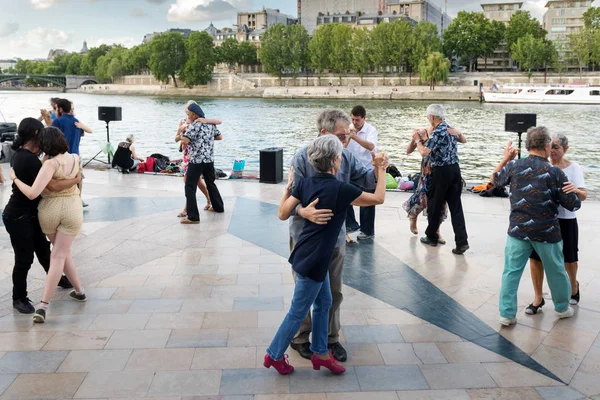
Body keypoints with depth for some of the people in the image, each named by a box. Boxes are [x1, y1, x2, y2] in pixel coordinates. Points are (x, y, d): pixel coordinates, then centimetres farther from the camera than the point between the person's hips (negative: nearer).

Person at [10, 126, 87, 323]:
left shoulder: (50, 163, -20)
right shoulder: (75, 159, -3)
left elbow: (32, 193, -27)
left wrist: (15, 178, -12)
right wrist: (51, 128, 17)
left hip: (49, 209, -2)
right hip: (72, 209, 2)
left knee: (61, 252, 20)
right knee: (59, 256, 1)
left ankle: (79, 290, 29)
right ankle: (43, 304, -2)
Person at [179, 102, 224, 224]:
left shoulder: (194, 125, -12)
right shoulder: (210, 123, 10)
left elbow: (185, 141, -19)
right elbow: (219, 137, 19)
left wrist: (182, 131, -2)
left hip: (196, 160, -7)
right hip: (209, 159, 7)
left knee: (190, 187, -3)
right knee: (211, 183, 24)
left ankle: (193, 217, -8)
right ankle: (218, 207, 36)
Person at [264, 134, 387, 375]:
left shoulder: (305, 184, -3)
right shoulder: (341, 190, -21)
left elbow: (282, 215, 4)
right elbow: (379, 198, -8)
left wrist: (289, 187, 15)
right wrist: (381, 171, 7)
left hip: (306, 254, 8)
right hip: (313, 259, -8)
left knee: (324, 303, 20)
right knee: (298, 311, 8)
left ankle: (320, 353, 31)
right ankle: (274, 355, 22)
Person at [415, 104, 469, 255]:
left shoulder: (437, 133, -15)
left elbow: (424, 152, -23)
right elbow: (464, 140, 30)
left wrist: (418, 140, -6)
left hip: (441, 172, -7)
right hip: (455, 169, 7)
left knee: (434, 204, 10)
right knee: (456, 206, 5)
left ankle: (431, 237, 24)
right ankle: (462, 241, -2)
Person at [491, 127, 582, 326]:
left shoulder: (514, 166, -5)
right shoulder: (555, 172, -11)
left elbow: (495, 179, 16)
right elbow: (574, 205, -7)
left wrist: (506, 159, 26)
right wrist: (573, 192, 14)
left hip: (518, 230, 1)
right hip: (546, 232, -1)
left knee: (511, 272, 8)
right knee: (556, 271, 18)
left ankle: (507, 314, 7)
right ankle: (562, 308, 37)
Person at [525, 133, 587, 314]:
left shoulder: (574, 168, -7)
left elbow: (583, 196, -16)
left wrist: (576, 190, -39)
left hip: (565, 221, -2)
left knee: (568, 260, 15)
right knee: (535, 258, -1)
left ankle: (574, 286, 47)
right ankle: (538, 298, 16)